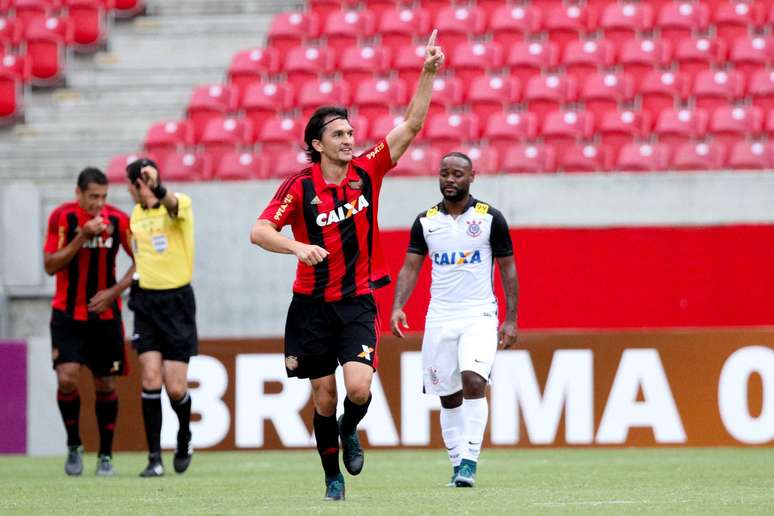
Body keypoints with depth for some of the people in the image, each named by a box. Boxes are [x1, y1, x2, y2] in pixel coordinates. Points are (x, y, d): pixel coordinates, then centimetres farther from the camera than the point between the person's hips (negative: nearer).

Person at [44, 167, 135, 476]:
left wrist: (114, 291, -9)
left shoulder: (118, 219, -5)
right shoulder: (62, 217, -9)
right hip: (67, 314, -1)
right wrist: (82, 237, -21)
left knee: (106, 385, 3)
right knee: (67, 379, -16)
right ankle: (74, 445, 5)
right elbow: (50, 266, -11)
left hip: (105, 314, 2)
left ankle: (105, 455, 15)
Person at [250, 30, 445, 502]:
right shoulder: (300, 187, -7)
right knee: (325, 397, 4)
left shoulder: (367, 172, -1)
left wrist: (428, 73, -15)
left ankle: (350, 429, 17)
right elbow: (259, 231, -13)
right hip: (313, 304, -1)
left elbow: (411, 126, -5)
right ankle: (333, 476, 21)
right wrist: (297, 246, -31)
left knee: (359, 388, -17)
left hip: (358, 302, 1)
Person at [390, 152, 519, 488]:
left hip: (479, 315, -3)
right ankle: (458, 464, 15)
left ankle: (469, 462, -21)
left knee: (473, 381, -23)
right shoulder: (425, 221, 7)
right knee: (449, 397, 5)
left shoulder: (490, 218, 0)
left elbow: (508, 269, 3)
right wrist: (398, 306, -11)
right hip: (439, 318, 3)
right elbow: (410, 268, 5)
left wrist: (511, 320, -2)